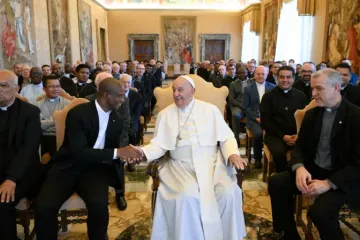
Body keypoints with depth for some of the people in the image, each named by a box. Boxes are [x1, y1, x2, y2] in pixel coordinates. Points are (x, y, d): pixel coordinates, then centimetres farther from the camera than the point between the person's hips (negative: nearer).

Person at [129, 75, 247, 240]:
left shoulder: (210, 110, 7)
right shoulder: (165, 114, 10)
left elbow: (226, 137, 5)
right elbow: (160, 144, 4)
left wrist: (233, 153, -14)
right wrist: (143, 152, -15)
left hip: (212, 163, 1)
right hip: (181, 166, 0)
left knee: (229, 192, -24)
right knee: (186, 197, -29)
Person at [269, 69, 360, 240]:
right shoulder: (311, 113, 6)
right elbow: (299, 146, 7)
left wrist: (329, 183, -26)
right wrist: (299, 167, -16)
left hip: (343, 179, -6)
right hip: (313, 170, 6)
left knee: (319, 211, -31)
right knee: (276, 182, -14)